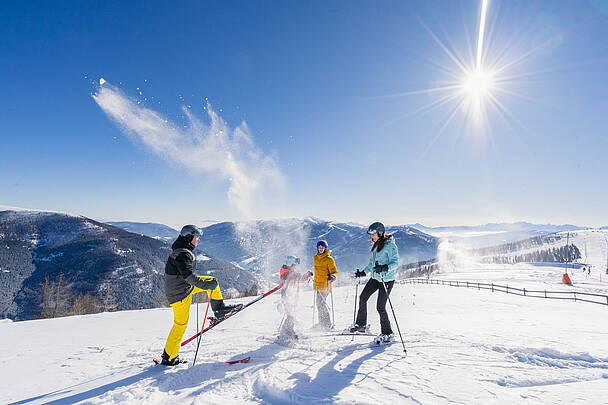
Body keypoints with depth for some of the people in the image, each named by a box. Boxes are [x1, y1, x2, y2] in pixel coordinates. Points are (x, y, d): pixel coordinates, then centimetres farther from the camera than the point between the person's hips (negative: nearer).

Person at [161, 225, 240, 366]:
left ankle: (219, 309, 15)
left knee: (212, 280, 9)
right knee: (180, 325, 1)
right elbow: (188, 275, -32)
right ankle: (168, 357, 14)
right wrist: (205, 285, -29)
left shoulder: (181, 251, 10)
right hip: (180, 293, -10)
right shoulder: (184, 254, -23)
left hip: (184, 286, 10)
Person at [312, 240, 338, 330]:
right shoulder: (315, 258, 11)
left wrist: (332, 277, -31)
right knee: (319, 303, 14)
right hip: (318, 284, 7)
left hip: (325, 285, -7)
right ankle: (321, 323, 26)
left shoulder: (329, 259, -10)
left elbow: (335, 272, -10)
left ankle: (327, 324, -4)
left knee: (321, 303, -13)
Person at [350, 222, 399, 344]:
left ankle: (387, 333, 11)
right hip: (375, 278, 9)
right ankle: (361, 324, 25)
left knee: (380, 307, -6)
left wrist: (385, 268, -38)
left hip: (386, 279, -9)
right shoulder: (375, 245, 11)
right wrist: (364, 272, 16)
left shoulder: (390, 245, -15)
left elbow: (395, 262, -22)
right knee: (363, 297, 10)